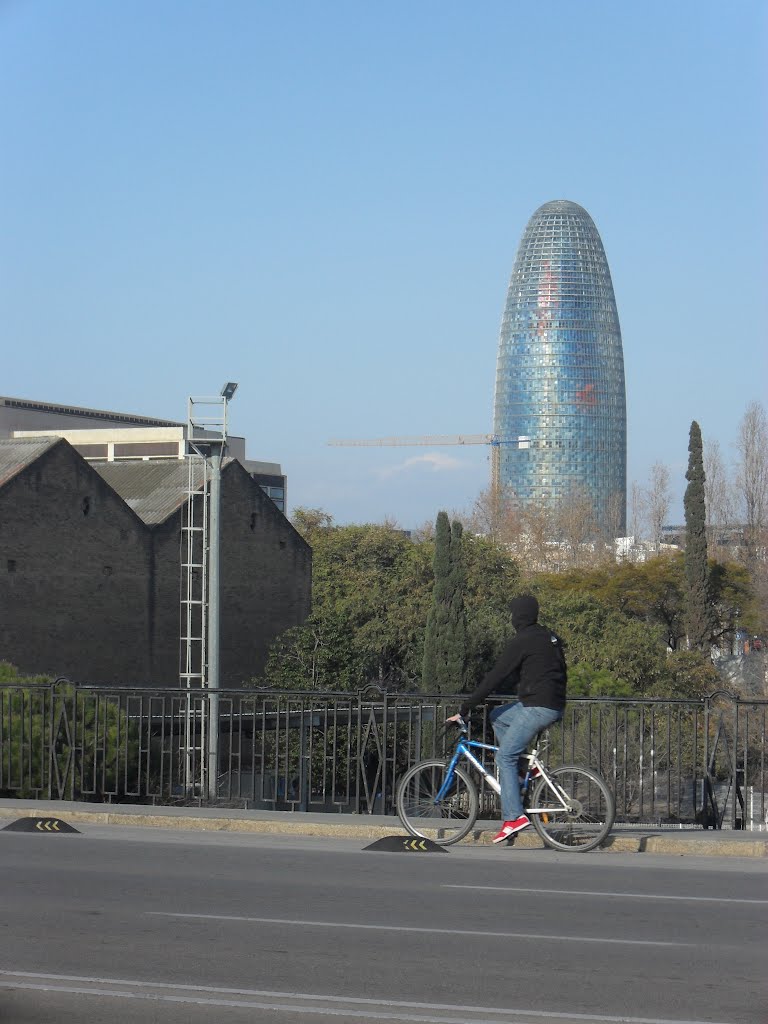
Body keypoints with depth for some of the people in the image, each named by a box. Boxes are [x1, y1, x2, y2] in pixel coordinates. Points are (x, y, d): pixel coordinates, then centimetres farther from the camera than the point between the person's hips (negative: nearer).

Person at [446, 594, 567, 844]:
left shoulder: (520, 643, -10)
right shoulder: (549, 638, 16)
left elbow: (494, 678, -11)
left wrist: (464, 709, -7)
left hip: (537, 708, -9)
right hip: (556, 707, 9)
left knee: (505, 757, -5)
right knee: (497, 716, 24)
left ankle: (514, 816, -13)